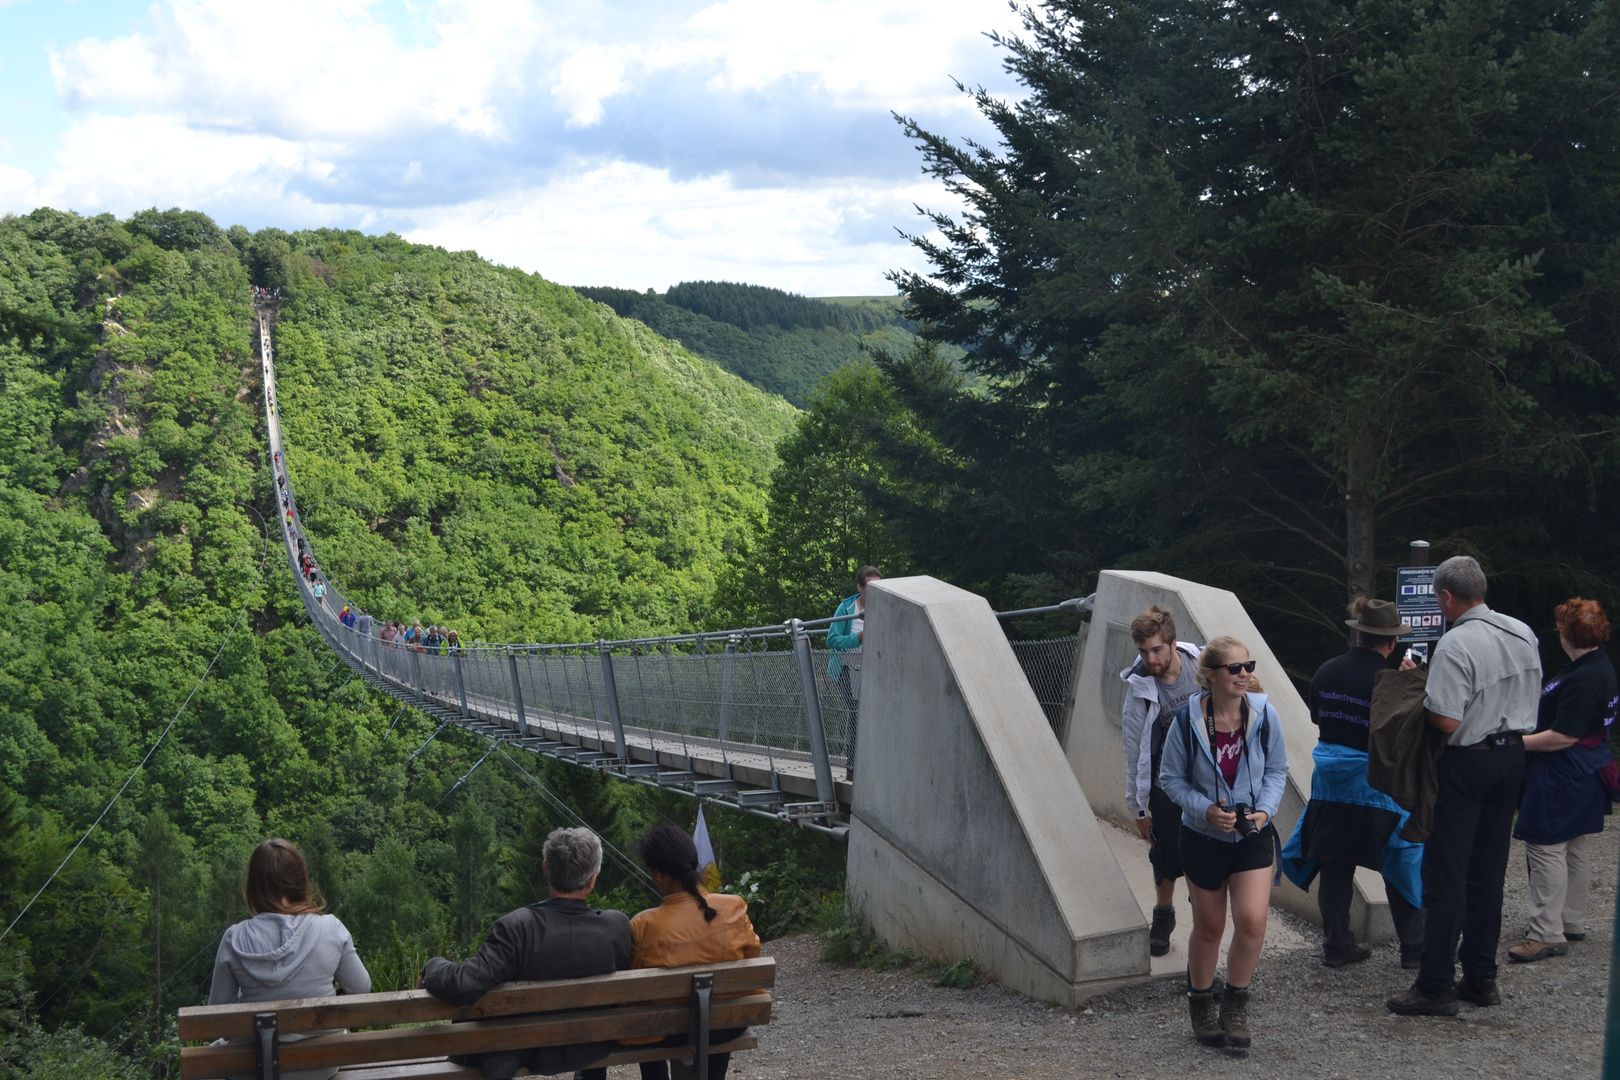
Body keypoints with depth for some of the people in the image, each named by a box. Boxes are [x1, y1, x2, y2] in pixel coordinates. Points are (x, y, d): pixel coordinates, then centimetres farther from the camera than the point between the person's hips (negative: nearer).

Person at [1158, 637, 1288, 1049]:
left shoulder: (1264, 715, -11)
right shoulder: (1187, 720, -15)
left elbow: (1277, 770, 3)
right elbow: (1171, 778, -5)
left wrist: (1265, 809, -13)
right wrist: (1206, 809, -19)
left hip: (1252, 834, 1)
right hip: (1203, 836, -1)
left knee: (1252, 919, -13)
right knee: (1209, 926, 11)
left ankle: (1236, 1002, 10)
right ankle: (1201, 1003, 34)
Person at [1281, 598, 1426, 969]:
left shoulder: (1325, 672, 1)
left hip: (1330, 784, 5)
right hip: (1376, 785, -5)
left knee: (1334, 867, 12)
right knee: (1402, 866, 9)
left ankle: (1337, 946, 19)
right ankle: (1414, 948, 16)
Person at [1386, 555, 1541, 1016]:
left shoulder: (1456, 644, -21)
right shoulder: (1523, 634, 5)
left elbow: (1448, 722, -23)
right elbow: (1532, 694, 19)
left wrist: (1420, 694, -7)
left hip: (1467, 761, -8)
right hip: (1513, 756, 8)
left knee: (1445, 875, -2)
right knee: (1488, 871, 14)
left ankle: (1436, 987, 1)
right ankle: (1481, 978, 21)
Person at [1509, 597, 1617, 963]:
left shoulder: (1583, 678, -24)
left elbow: (1564, 736, -25)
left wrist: (1518, 742, -18)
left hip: (1562, 778, -11)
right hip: (1586, 773, 11)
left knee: (1546, 850, -7)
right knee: (1576, 850, 17)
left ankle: (1547, 935, -5)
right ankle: (1572, 923, 28)